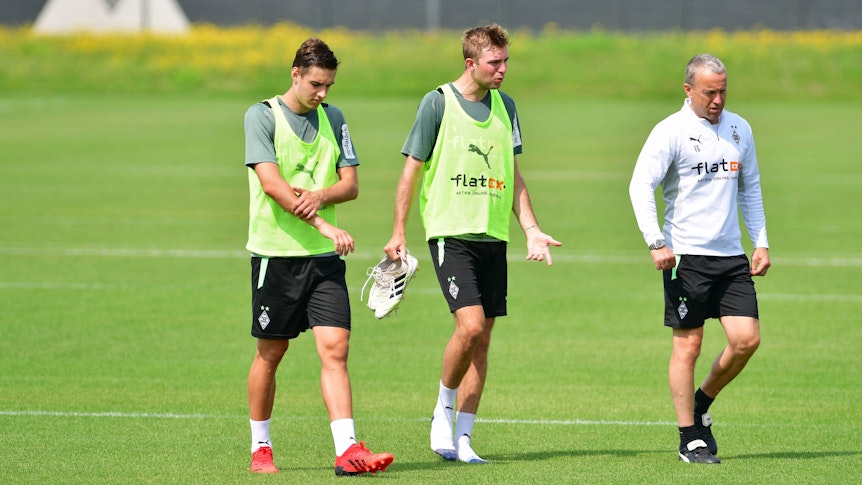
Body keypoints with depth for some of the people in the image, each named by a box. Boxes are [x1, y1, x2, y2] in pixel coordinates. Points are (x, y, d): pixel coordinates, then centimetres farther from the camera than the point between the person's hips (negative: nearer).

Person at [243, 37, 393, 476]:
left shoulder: (332, 118, 10)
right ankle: (260, 448, 21)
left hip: (324, 257, 4)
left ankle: (347, 451, -14)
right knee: (270, 353, 6)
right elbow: (271, 182, -17)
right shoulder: (262, 116, -5)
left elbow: (351, 184, 7)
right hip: (275, 253, -4)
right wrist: (323, 225, -24)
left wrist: (320, 196, -16)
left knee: (335, 348, -7)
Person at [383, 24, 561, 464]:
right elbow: (412, 170, -1)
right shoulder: (438, 103, -5)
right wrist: (398, 233, -3)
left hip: (493, 235, 5)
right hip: (450, 231, -5)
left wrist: (532, 230, 10)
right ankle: (443, 411, 3)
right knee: (471, 323, -19)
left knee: (482, 338, 3)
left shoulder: (504, 106, 11)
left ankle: (461, 437, 9)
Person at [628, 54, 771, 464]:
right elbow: (640, 186, -13)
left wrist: (760, 243, 15)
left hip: (732, 256, 5)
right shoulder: (671, 132, -6)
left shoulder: (739, 129, 12)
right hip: (686, 256, -5)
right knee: (687, 345, -3)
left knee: (747, 339, -4)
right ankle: (690, 438, 6)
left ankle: (702, 404, 20)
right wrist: (656, 243, -23)